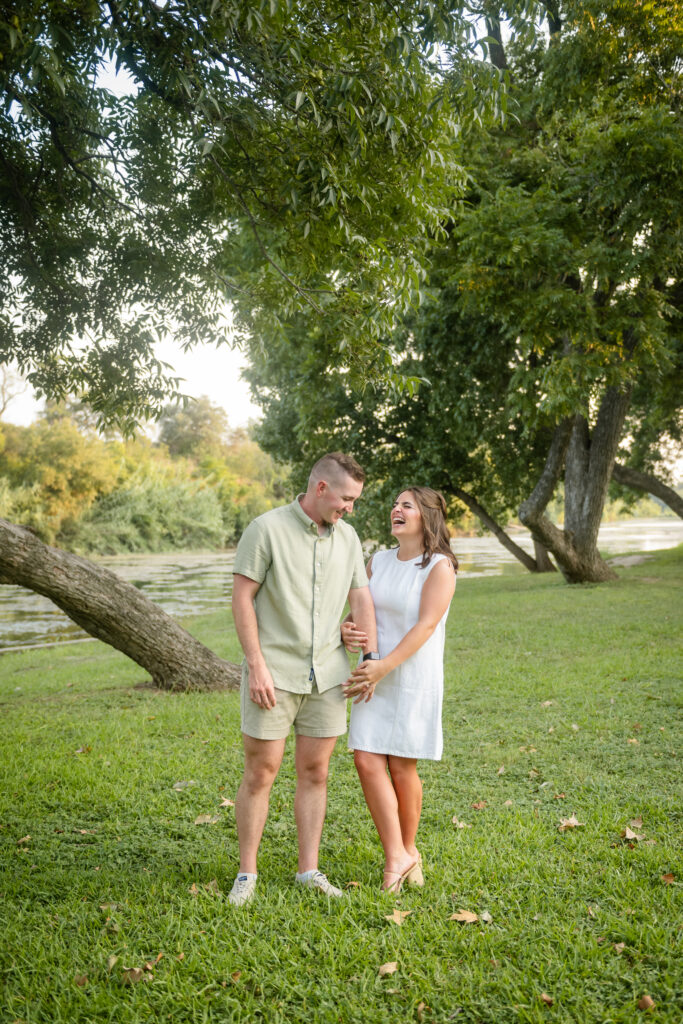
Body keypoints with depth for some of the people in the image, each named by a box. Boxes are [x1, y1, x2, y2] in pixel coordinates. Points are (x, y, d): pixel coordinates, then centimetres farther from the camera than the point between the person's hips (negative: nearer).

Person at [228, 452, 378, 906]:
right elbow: (242, 599, -9)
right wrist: (256, 665, -14)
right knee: (261, 772, 2)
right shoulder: (267, 528, -8)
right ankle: (247, 874, 15)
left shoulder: (348, 537, 8)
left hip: (327, 674, 5)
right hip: (274, 673, -5)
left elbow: (362, 599, 11)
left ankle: (309, 870, 21)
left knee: (315, 771, 9)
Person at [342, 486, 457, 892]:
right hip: (374, 676, 5)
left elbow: (426, 625, -17)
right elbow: (359, 612, 11)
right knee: (367, 761, -5)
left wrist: (384, 667, -24)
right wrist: (346, 629, -13)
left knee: (402, 767, 3)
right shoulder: (378, 562, 9)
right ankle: (397, 857, 6)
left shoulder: (440, 566, -9)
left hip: (414, 679, -5)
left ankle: (408, 849, 25)